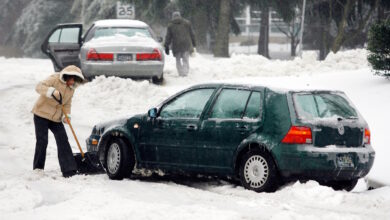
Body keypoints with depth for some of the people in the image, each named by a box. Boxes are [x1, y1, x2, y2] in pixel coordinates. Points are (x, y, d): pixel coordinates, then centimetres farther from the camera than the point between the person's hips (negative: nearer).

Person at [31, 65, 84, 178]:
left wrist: (67, 115, -6)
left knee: (63, 141, -5)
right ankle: (38, 169, 7)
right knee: (42, 141, -6)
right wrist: (52, 92, -42)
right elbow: (39, 87, -25)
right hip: (41, 114, -6)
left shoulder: (71, 88, 7)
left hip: (55, 118, 6)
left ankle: (69, 170, -7)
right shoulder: (55, 79, -14)